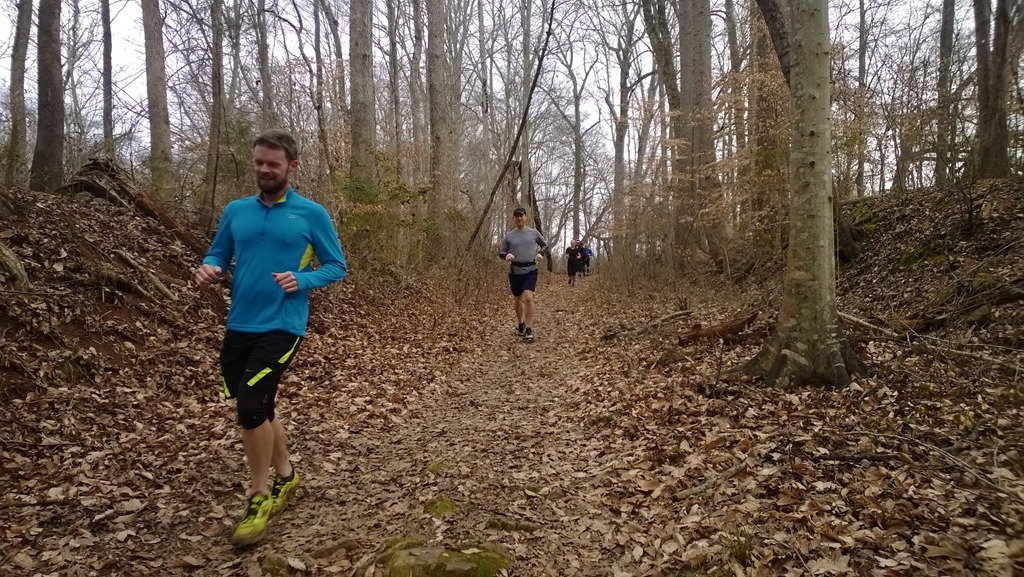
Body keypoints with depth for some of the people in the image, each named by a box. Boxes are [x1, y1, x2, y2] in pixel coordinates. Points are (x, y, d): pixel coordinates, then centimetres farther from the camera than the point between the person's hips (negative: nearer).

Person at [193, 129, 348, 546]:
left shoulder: (312, 214, -3)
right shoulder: (236, 210, 9)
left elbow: (337, 267, 0)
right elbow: (218, 254, 15)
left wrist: (301, 280, -17)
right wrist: (208, 269, -8)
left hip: (282, 327, -5)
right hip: (238, 326, 6)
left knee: (250, 404, -18)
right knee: (258, 407, 16)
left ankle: (259, 496, 2)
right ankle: (285, 476, 38)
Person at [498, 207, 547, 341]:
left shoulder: (533, 233, 2)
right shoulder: (509, 235, 3)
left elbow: (545, 244, 18)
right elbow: (500, 252, 8)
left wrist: (540, 253, -2)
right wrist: (506, 255, -15)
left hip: (530, 270, -2)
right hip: (515, 272, 2)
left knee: (528, 298, -20)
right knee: (518, 299, 14)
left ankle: (529, 329, -13)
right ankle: (521, 324, 36)